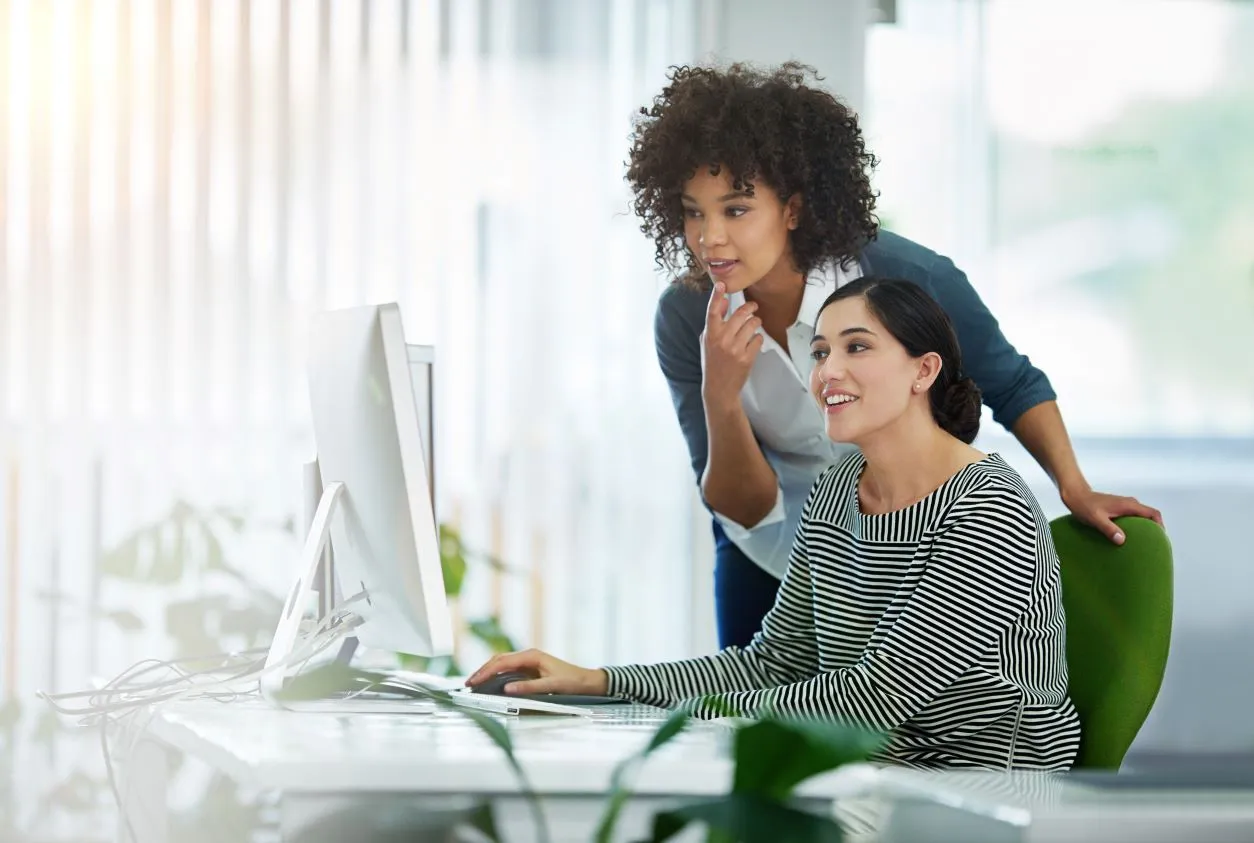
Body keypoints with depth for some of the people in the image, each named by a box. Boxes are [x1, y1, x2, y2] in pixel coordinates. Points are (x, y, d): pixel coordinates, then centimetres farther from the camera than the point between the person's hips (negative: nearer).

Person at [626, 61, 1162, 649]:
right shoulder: (684, 319, -21)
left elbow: (1013, 386, -8)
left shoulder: (906, 279, -27)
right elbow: (744, 508, -21)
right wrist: (720, 398, -37)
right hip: (773, 555, 2)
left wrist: (1074, 489, -19)